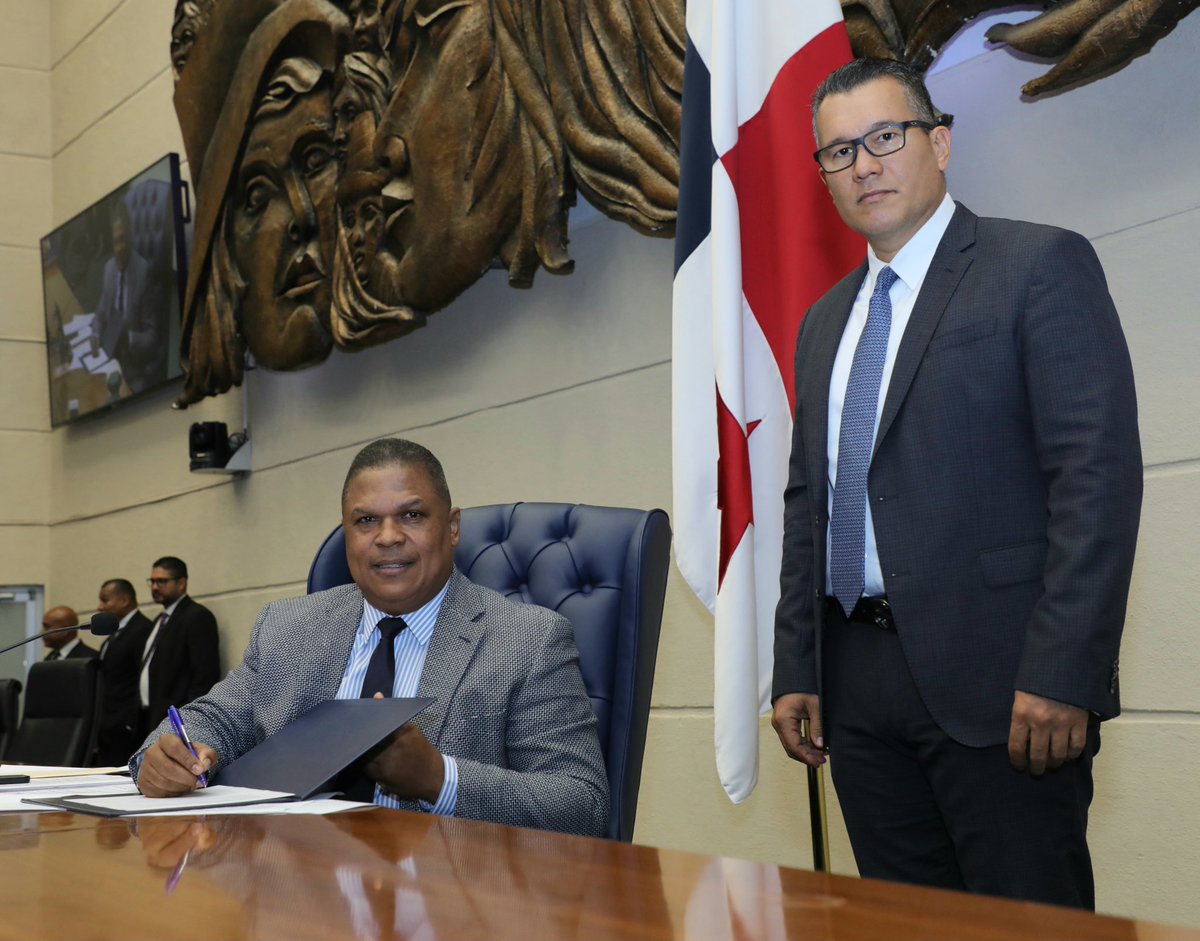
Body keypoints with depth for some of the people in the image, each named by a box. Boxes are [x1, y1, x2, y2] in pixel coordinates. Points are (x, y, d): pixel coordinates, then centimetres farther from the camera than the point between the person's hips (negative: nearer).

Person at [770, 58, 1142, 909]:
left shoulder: (1041, 265, -2)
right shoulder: (826, 321, 19)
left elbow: (1099, 473, -11)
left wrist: (1063, 674, -18)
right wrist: (796, 670, 11)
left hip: (995, 678, -6)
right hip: (859, 687, 6)